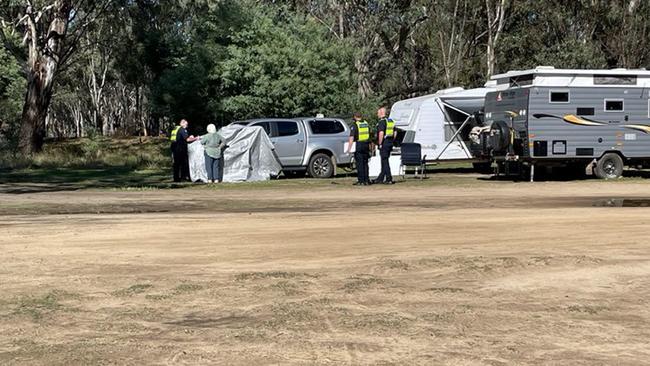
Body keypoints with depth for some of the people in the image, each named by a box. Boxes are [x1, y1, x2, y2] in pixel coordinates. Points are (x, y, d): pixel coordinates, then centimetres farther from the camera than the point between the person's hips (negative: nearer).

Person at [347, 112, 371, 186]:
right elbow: (369, 135, 17)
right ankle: (366, 180, 12)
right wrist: (369, 146, 24)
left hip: (358, 145, -5)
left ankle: (361, 181, -2)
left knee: (359, 164, -1)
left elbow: (351, 138, -15)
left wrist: (349, 148, -15)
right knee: (365, 163, 12)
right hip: (366, 145, 5)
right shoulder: (366, 124, 11)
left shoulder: (355, 125, -8)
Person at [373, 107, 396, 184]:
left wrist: (380, 144, -18)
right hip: (390, 144, 9)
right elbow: (395, 132, 20)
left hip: (384, 144, -9)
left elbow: (381, 133, -25)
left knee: (385, 161, -5)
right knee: (384, 161, 14)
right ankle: (380, 178, 21)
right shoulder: (391, 121, 15)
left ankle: (389, 179, -6)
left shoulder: (382, 122, -14)